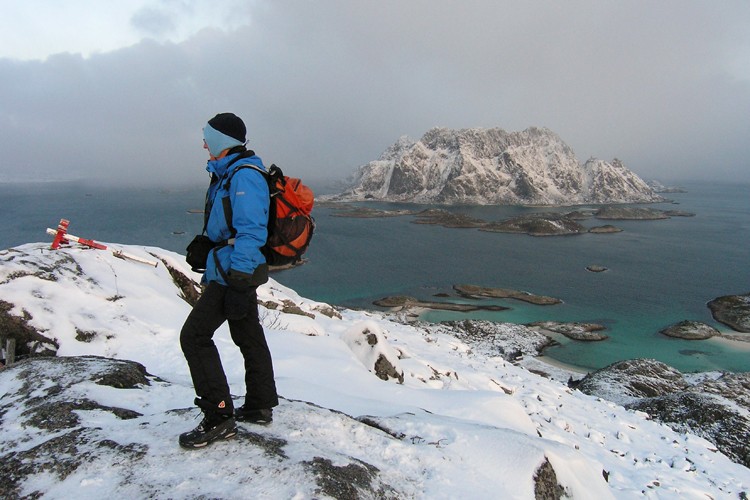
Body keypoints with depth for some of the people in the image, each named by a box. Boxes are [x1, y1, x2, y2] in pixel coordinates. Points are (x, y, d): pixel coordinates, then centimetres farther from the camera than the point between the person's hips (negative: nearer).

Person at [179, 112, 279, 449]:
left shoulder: (244, 177, -17)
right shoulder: (227, 174, 16)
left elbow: (251, 232, -24)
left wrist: (238, 281, -27)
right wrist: (211, 270, 27)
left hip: (235, 273, -11)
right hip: (237, 272, 11)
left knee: (194, 336, -7)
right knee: (249, 337, 15)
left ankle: (218, 417, 1)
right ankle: (260, 406, 28)